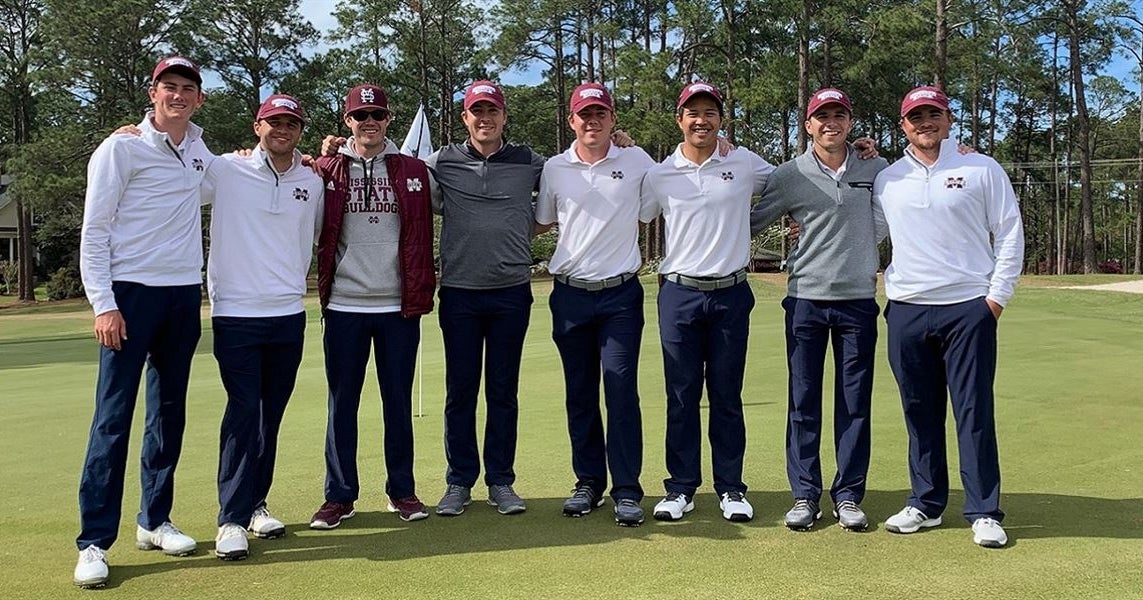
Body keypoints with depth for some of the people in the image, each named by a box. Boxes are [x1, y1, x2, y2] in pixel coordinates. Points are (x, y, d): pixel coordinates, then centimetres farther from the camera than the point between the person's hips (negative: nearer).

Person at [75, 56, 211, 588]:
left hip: (184, 296, 6)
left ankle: (154, 520, 22)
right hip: (131, 293, -6)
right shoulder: (122, 148, -4)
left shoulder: (200, 152, 12)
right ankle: (94, 542, -1)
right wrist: (103, 304, -14)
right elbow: (94, 232, -7)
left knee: (169, 413, 10)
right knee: (113, 418, -7)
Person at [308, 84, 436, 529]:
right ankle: (340, 494, 17)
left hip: (398, 306, 0)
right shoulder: (327, 170, 5)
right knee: (341, 402, 6)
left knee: (398, 401, 7)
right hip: (344, 305, 0)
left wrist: (420, 294, 2)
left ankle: (402, 490, 19)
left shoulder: (413, 171, 6)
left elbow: (421, 238, 7)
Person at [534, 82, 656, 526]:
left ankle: (627, 489, 4)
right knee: (579, 393, 8)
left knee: (622, 391, -5)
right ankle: (588, 482, 20)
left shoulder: (637, 162, 3)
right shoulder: (554, 169, 6)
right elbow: (540, 224, 17)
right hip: (570, 294, 2)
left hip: (621, 294, -2)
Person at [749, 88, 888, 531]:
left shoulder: (878, 172, 8)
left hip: (859, 300, 1)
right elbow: (749, 223, 7)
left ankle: (849, 495, 16)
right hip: (805, 299, -1)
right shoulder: (789, 175, 3)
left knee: (855, 403, 5)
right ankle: (805, 495, 14)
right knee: (803, 401, 4)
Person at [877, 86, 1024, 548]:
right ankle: (926, 503, 20)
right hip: (906, 311, 3)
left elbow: (1010, 233, 3)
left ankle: (984, 513, 7)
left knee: (975, 412, -1)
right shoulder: (885, 180, 11)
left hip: (968, 309, -2)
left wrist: (997, 295, -3)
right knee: (919, 412, 9)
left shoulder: (982, 169, 4)